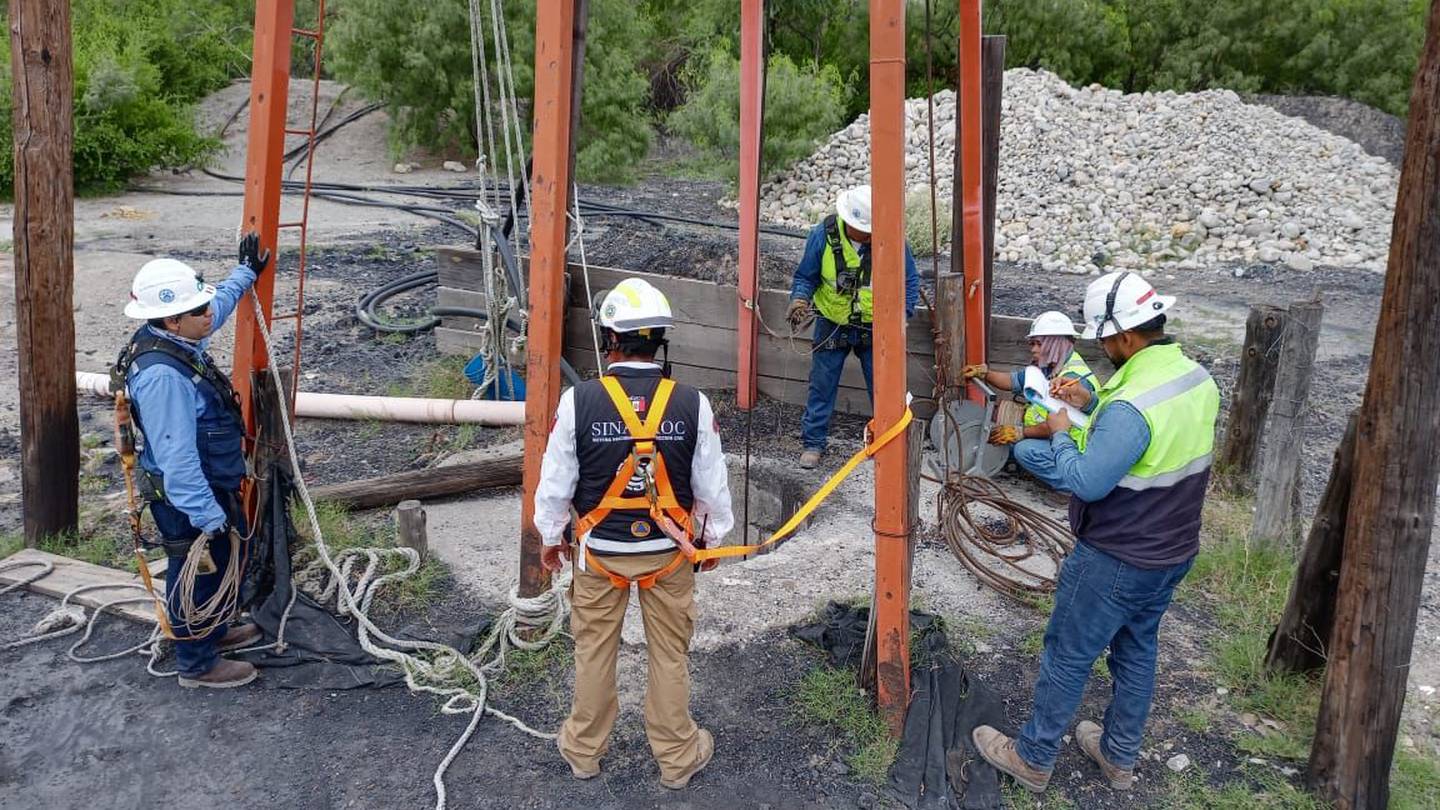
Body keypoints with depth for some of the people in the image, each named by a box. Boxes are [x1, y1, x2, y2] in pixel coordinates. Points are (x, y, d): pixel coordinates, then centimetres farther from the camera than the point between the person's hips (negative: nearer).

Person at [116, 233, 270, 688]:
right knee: (200, 575, 8)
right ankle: (197, 664, 28)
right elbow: (176, 457, -33)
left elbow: (222, 303, 22)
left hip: (215, 487, 10)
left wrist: (246, 272, 33)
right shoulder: (161, 375, -33)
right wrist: (206, 517, -29)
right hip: (190, 499, -10)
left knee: (229, 562, 27)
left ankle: (216, 631, 49)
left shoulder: (177, 339, -2)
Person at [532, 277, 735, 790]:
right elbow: (712, 485, -4)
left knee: (594, 651, 18)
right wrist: (712, 535, 14)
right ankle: (677, 756, 32)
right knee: (670, 654, 15)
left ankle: (584, 750, 37)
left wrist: (551, 537, 10)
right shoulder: (692, 404, -14)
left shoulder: (578, 401, -17)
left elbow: (554, 482, -7)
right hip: (668, 551, 1)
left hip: (600, 550, 0)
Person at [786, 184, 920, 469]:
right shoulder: (823, 235, -15)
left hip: (875, 327, 0)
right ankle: (813, 443, 20)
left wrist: (902, 313, -16)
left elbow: (910, 280, -2)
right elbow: (805, 276, -3)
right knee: (822, 386, 7)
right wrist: (799, 300, -23)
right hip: (832, 325, 0)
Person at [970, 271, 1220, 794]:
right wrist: (1093, 403, 6)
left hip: (1116, 562, -8)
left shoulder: (1129, 406, -32)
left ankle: (1032, 759, 26)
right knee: (1137, 649, 23)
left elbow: (1084, 482, -27)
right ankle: (1119, 756, 41)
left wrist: (1060, 433, -11)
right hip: (1174, 552, 9)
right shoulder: (1197, 377, -3)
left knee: (1067, 657, 9)